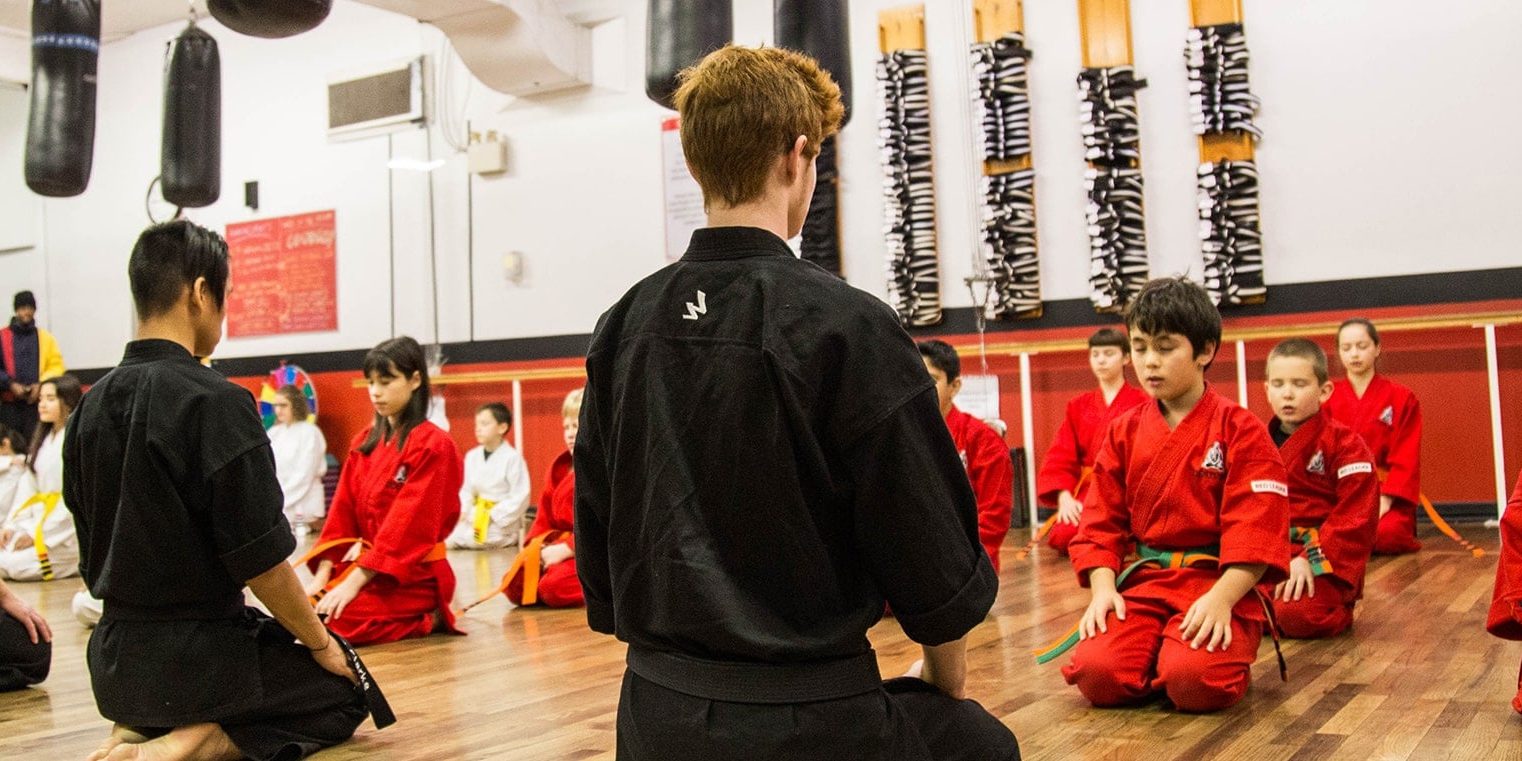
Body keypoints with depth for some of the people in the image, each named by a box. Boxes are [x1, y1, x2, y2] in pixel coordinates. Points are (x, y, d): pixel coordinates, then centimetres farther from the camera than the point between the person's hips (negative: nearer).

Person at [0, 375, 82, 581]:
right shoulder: (43, 438, 15)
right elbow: (28, 484, 12)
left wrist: (37, 533, -15)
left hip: (66, 531, -8)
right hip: (39, 516, 8)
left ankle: (80, 562, -4)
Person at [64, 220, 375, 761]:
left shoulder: (90, 407, 2)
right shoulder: (215, 402, -20)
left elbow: (94, 552, 9)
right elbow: (259, 559, -19)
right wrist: (320, 643, -4)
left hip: (115, 658, 7)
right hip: (199, 654, -7)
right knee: (343, 692, 17)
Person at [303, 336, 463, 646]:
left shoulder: (433, 445, -14)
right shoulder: (364, 442, 9)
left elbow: (408, 523, -20)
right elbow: (342, 510, 7)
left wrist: (354, 581, -23)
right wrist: (322, 575, -4)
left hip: (414, 573, -8)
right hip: (365, 561, 8)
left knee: (338, 620, -26)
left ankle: (429, 618, -3)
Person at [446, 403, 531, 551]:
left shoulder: (512, 458, -14)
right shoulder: (472, 456, 7)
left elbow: (520, 498, -16)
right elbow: (467, 490, 13)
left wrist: (492, 516, -18)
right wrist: (463, 512, -6)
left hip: (500, 526, -7)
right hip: (474, 519, 7)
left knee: (454, 540, -22)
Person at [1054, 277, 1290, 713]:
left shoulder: (1239, 430, -4)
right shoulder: (1124, 434, 9)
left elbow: (1256, 529, -10)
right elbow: (1101, 521, 8)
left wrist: (1220, 598, -22)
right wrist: (1103, 588, -8)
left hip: (1219, 583, -3)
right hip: (1141, 583, 3)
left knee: (1195, 682, -30)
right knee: (1097, 673, -22)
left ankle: (1227, 656, 5)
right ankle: (1162, 653, 9)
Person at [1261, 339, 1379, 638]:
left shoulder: (1344, 445, -5)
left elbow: (1356, 515, -12)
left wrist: (1312, 559, -21)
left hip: (1322, 560, -4)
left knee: (1296, 615, -29)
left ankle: (1335, 612, 5)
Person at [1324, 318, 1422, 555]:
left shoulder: (1401, 398, 4)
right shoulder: (1327, 398, 7)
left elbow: (1406, 460, -1)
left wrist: (1384, 501, -15)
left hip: (1384, 497, -1)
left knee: (1386, 533, -33)